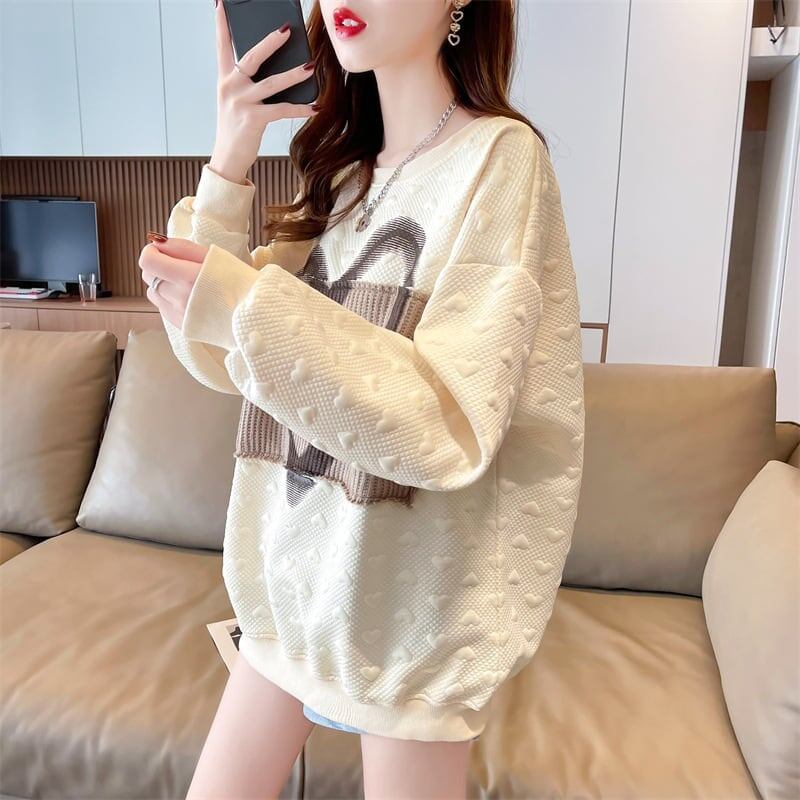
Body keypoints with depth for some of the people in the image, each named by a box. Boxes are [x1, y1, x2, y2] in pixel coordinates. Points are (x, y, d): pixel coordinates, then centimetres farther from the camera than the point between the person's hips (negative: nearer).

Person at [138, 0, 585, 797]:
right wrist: (228, 165, -9)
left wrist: (248, 308, -29)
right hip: (296, 561, 6)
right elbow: (217, 361, 0)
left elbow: (450, 429, -22)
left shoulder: (499, 157, -13)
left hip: (408, 588, -6)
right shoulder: (340, 167, 7)